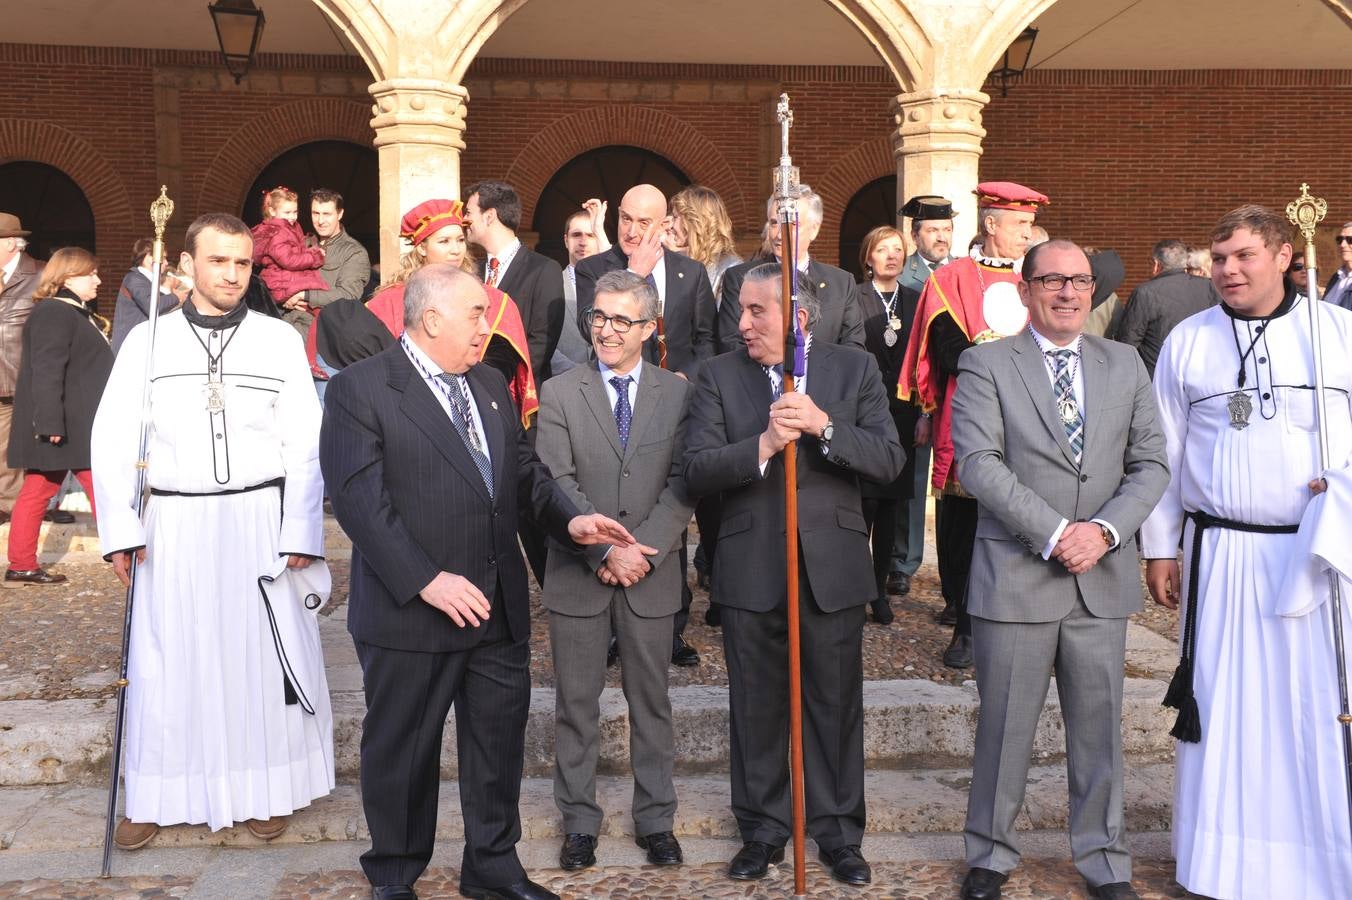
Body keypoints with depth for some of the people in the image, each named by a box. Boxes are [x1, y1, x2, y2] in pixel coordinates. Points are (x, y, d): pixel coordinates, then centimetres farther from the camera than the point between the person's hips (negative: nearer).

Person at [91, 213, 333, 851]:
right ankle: (157, 796, 21)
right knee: (168, 660, 7)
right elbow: (112, 438, 2)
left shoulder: (279, 339, 2)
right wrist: (121, 529, -7)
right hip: (174, 525, 1)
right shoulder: (147, 341, 4)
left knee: (261, 653, 6)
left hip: (259, 520, 0)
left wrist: (299, 531, -6)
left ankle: (266, 788, 21)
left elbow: (305, 442, -1)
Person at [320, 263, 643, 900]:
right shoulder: (359, 389, -10)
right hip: (411, 611, -6)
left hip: (499, 607, 6)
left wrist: (569, 520, -3)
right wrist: (426, 579, -23)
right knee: (402, 749, 11)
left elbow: (525, 470, 15)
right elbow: (359, 499, -17)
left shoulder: (490, 384, 12)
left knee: (498, 740, 16)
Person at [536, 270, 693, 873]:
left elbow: (682, 485, -3)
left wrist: (643, 550, -14)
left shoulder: (678, 394, 2)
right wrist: (605, 551, -16)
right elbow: (558, 485, -8)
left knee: (650, 702, 11)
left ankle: (656, 819, 24)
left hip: (652, 575, 1)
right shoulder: (559, 394, 0)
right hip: (578, 575, 0)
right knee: (576, 704, 8)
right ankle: (580, 821, 22)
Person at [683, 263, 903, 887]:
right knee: (756, 708, 12)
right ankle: (762, 831, 28)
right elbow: (697, 471, -10)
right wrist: (762, 444, -25)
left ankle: (838, 833, 26)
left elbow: (889, 460, -9)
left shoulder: (854, 369, 1)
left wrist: (824, 425, -22)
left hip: (833, 566, 0)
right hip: (750, 569, 0)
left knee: (836, 706, 10)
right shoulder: (720, 375, 0)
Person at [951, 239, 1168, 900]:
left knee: (1099, 727, 11)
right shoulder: (985, 366, -1)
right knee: (1004, 727, 7)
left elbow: (1150, 464, 7)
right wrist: (1055, 533, -18)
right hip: (1015, 575, -3)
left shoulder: (1125, 366, 11)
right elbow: (978, 464, -12)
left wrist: (1105, 530, -10)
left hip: (1102, 577, 3)